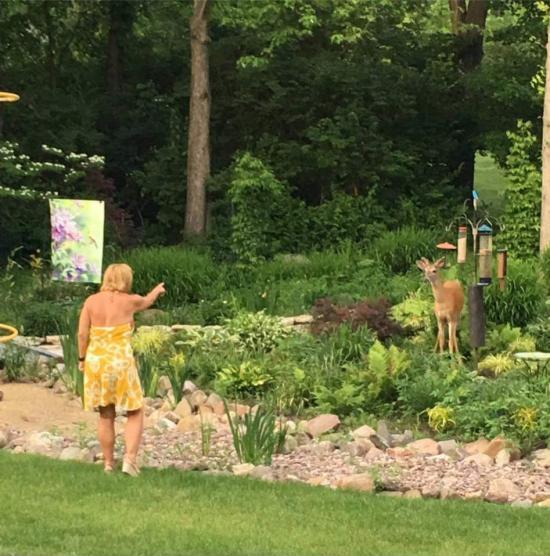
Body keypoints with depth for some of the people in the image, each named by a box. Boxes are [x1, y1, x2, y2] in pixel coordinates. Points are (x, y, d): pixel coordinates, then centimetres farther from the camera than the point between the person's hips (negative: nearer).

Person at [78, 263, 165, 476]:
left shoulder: (91, 301, 0)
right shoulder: (129, 301, -4)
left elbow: (82, 334, -2)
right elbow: (146, 301, 19)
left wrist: (82, 358, 13)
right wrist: (157, 291, 41)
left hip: (96, 362, 4)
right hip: (121, 362, -3)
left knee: (106, 416, 14)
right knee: (135, 413, 6)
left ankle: (109, 463, 17)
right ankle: (130, 459, -9)